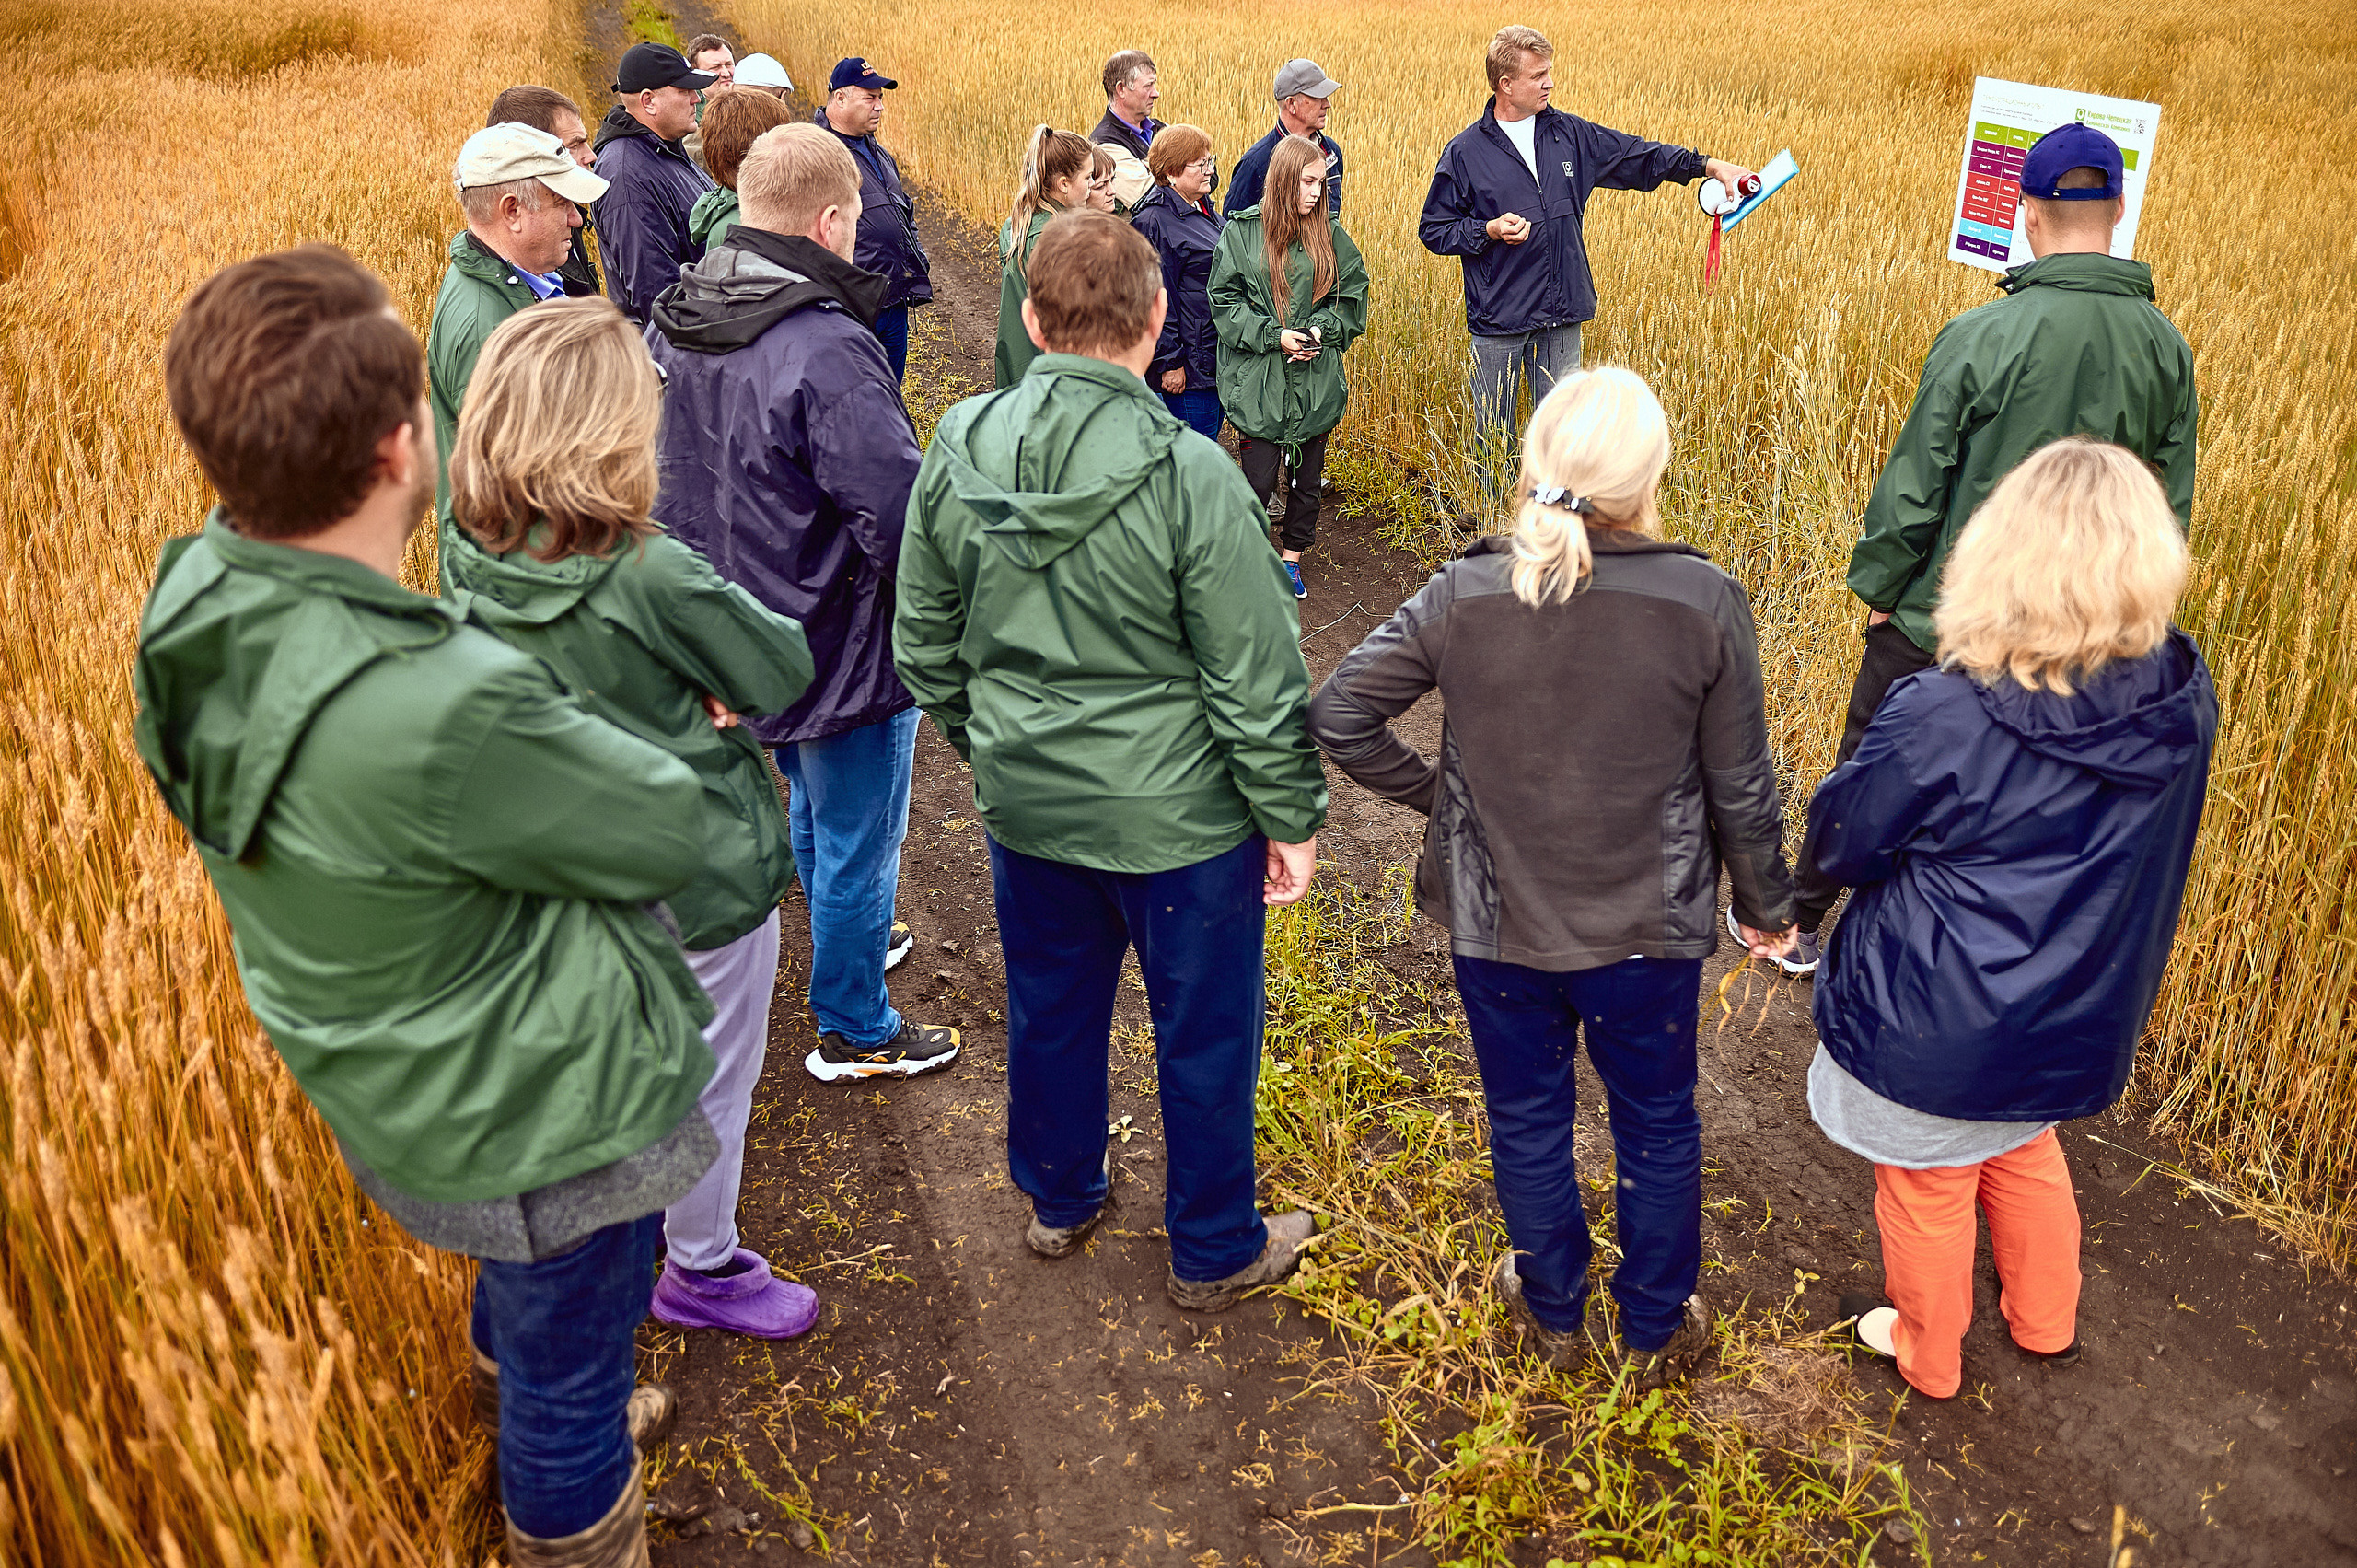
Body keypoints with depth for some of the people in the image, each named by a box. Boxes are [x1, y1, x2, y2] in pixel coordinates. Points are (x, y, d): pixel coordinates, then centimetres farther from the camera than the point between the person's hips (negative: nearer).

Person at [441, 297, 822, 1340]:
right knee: (708, 1080, 15)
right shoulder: (653, 575, -30)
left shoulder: (470, 558, -10)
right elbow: (783, 673, -17)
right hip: (700, 874, -7)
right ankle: (704, 1271, 36)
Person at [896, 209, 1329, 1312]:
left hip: (1024, 800, 5)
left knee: (1051, 1006, 25)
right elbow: (1254, 680, -18)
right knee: (1203, 1034, 15)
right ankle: (1214, 1252, 34)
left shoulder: (958, 455, -8)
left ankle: (1058, 1198, 47)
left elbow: (924, 643, 3)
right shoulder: (1189, 476, -23)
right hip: (1177, 813, -4)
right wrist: (1291, 816, -4)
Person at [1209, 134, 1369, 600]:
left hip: (1317, 379, 3)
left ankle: (1292, 557, 29)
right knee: (1259, 479, -2)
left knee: (1309, 474, 12)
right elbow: (1225, 299, -4)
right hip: (1259, 379, -3)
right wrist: (1273, 336, -14)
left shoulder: (1330, 234, 3)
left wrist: (1323, 330, -9)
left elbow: (1353, 295, 8)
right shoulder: (1243, 231, -4)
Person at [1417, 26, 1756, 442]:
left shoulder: (1569, 134, 8)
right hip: (1497, 321, -3)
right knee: (1494, 437, 6)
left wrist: (1709, 166, 11)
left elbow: (1636, 157, 16)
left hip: (1561, 318, 3)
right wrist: (1491, 231, -15)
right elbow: (1433, 230, 0)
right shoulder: (1464, 152, -4)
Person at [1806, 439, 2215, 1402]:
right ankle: (2044, 1323, 55)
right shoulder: (2185, 699, -14)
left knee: (1929, 1189, 21)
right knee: (2024, 1154, 33)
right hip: (2071, 1021, 5)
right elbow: (2148, 850, 4)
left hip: (1933, 1027, -5)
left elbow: (1839, 845, -17)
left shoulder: (1942, 721, -31)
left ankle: (1926, 1357, 45)